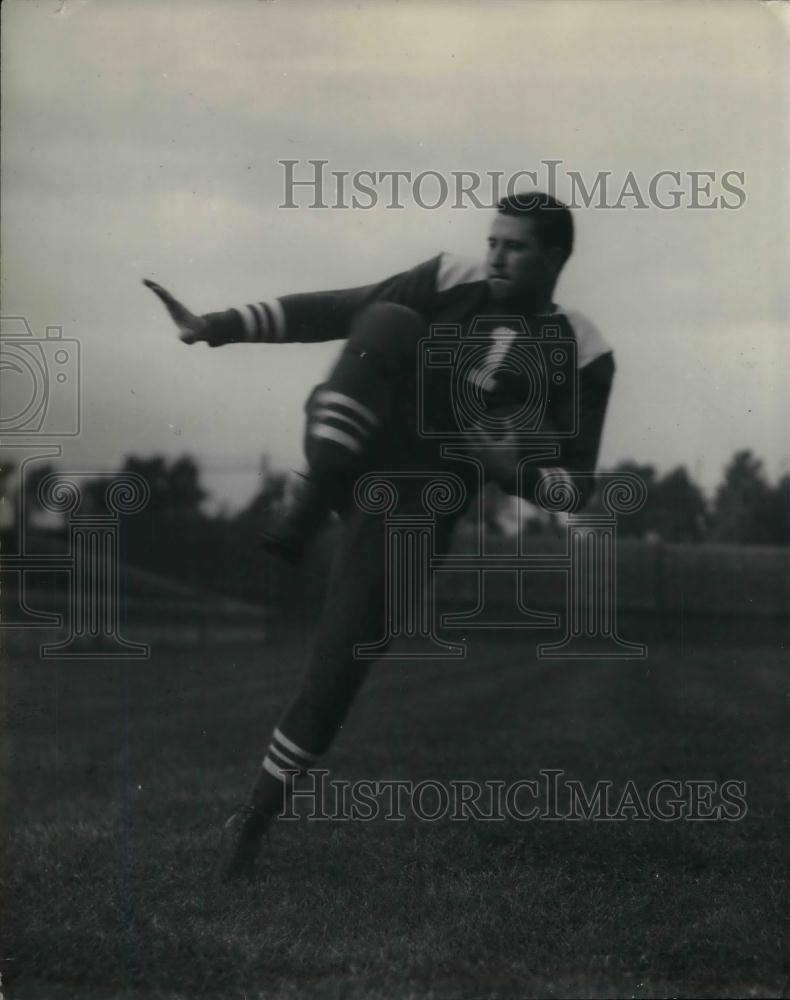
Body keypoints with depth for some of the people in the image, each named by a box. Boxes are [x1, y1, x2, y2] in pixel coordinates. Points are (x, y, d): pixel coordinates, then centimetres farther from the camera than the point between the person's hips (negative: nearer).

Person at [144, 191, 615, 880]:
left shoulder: (580, 354, 0)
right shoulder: (453, 283, 3)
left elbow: (576, 482, 3)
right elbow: (332, 311, 1)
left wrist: (515, 471, -18)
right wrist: (216, 327, -7)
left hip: (413, 509, 0)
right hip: (352, 453, 0)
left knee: (338, 674, -7)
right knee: (389, 325, -28)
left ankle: (256, 817, 12)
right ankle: (310, 506, -33)